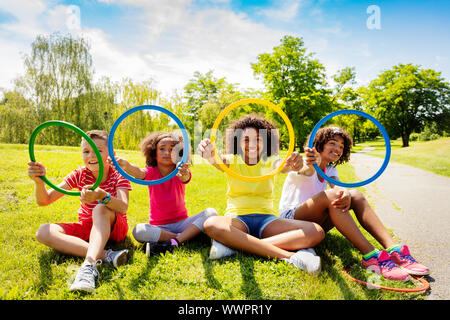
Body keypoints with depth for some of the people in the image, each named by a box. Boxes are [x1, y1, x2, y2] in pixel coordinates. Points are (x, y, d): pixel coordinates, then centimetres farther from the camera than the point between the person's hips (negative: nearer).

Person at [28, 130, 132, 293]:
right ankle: (106, 255, -36)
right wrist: (39, 181, -27)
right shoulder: (80, 175, -2)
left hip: (113, 227, -4)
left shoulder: (119, 176, -12)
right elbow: (44, 201, -5)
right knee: (44, 232, -20)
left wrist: (101, 195, -53)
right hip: (86, 227, 5)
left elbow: (123, 207, -32)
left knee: (101, 209, -35)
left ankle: (89, 265, -52)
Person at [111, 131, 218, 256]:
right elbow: (138, 172, -28)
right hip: (158, 227, 0)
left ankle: (173, 243, -29)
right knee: (138, 231, -32)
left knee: (210, 212, -22)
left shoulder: (181, 171, -6)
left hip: (181, 223, 1)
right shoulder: (151, 172, -4)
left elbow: (185, 178, -31)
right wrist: (126, 165, -52)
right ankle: (187, 237, -22)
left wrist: (184, 174, -58)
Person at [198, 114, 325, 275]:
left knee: (316, 232, -23)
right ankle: (289, 255, -39)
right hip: (237, 219, -1)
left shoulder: (269, 161, 9)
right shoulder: (232, 161, 8)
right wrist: (210, 157, -43)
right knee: (211, 224, -36)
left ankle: (234, 245, -33)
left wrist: (289, 165, -42)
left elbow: (280, 166, -16)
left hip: (266, 218, 2)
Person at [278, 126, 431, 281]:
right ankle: (371, 256, -38)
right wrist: (310, 166, -59)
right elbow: (305, 172, -33)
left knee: (355, 194, -14)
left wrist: (346, 195, -35)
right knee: (329, 195, -33)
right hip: (290, 219, -6)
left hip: (315, 220, 6)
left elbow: (338, 187, -10)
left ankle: (393, 248, -27)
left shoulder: (330, 170, 13)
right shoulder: (304, 164, -6)